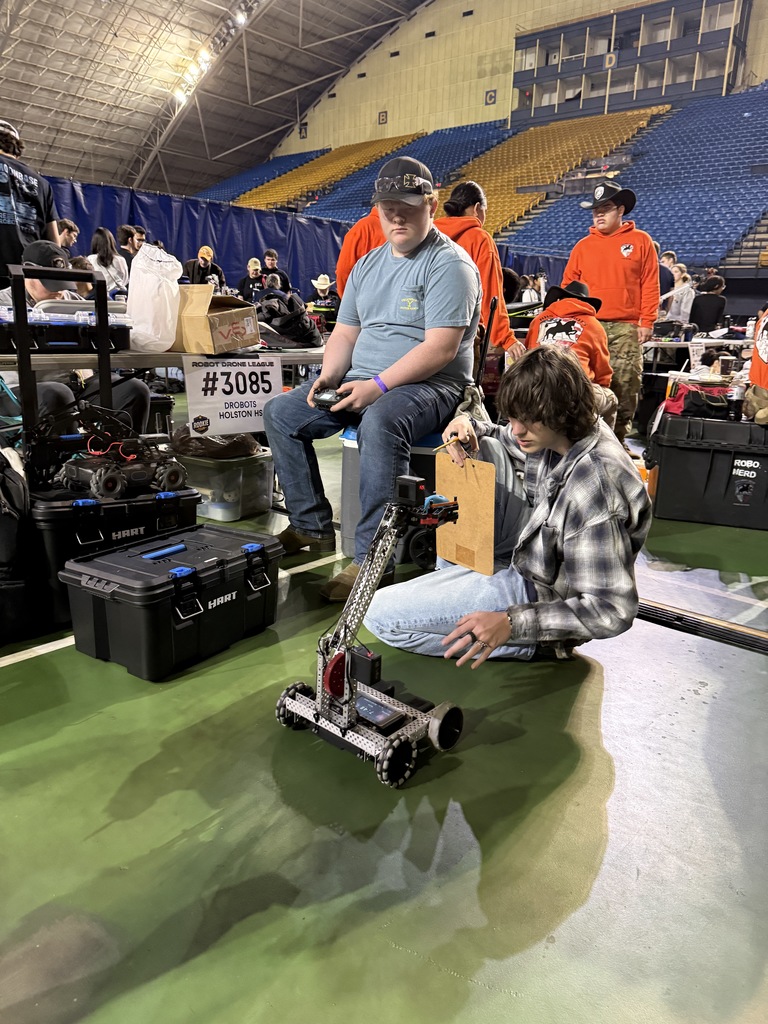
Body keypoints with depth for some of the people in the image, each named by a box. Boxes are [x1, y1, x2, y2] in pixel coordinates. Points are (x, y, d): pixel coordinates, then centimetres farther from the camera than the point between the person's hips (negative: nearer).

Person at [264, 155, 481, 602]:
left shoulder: (449, 263, -7)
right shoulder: (368, 265, 17)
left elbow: (440, 349, -18)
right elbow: (345, 332, 16)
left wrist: (377, 385, -24)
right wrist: (329, 376, -5)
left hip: (429, 386, -8)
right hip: (361, 382, 8)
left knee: (380, 423, -40)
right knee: (280, 413, -2)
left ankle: (371, 558, -31)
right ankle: (313, 527, 4)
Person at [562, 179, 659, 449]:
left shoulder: (641, 241, 7)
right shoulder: (583, 246, 13)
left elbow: (650, 285, 4)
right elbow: (568, 286, 12)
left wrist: (647, 322, -3)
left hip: (626, 328, -2)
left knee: (625, 385, -3)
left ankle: (618, 439, 7)